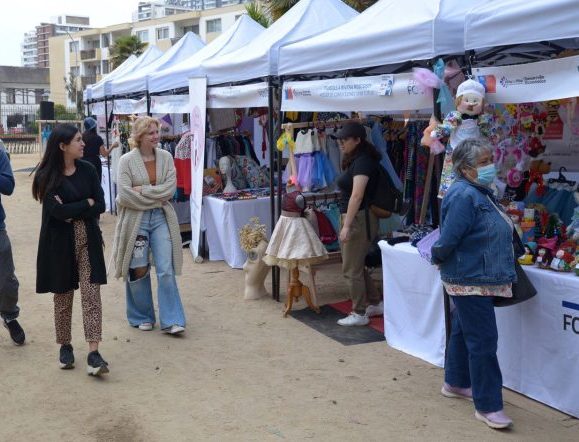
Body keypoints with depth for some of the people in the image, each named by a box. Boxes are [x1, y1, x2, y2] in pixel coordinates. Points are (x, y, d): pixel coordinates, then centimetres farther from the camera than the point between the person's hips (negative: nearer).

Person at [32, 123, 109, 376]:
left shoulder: (87, 170, 1)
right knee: (63, 296, 9)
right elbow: (57, 211, -18)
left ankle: (93, 354, -6)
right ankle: (65, 347, 27)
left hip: (88, 241, 2)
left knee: (91, 295, -5)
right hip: (59, 243, -2)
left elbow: (100, 205, -4)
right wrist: (86, 203, -10)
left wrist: (71, 211, -14)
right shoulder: (46, 176, -8)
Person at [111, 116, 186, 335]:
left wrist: (142, 190, -13)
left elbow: (170, 188, -6)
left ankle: (171, 320, 6)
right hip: (136, 219, -2)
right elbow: (124, 195, -14)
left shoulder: (165, 157, 3)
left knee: (166, 271, -2)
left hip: (161, 218, 2)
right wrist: (155, 198, -10)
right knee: (138, 270, 6)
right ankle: (142, 317, 24)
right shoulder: (127, 160, -5)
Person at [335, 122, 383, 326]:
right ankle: (376, 303, 30)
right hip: (354, 219, 10)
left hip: (359, 219, -10)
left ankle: (359, 313, 11)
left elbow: (357, 196, -23)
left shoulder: (362, 161, -15)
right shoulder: (353, 160, 15)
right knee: (357, 266, 18)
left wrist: (347, 225, -25)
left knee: (351, 269, -1)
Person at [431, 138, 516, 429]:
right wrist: (440, 259, -6)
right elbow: (448, 240, -23)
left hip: (481, 280, 10)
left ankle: (455, 383, 36)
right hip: (470, 281, -10)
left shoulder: (481, 192, 9)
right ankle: (487, 406, 2)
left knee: (463, 332, 21)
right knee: (483, 341, -6)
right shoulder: (464, 195, -22)